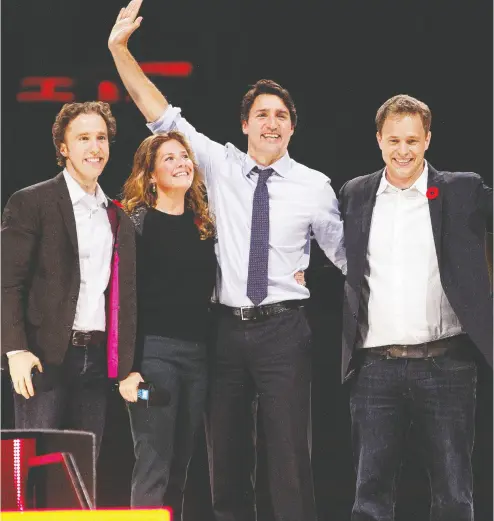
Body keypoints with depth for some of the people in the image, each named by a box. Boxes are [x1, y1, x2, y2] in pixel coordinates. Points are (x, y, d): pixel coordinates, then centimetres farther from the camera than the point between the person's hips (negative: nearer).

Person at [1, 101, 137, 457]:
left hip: (97, 361, 5)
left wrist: (128, 367, 9)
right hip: (45, 359, -5)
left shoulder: (119, 217, 15)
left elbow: (125, 297, 16)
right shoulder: (31, 203, -2)